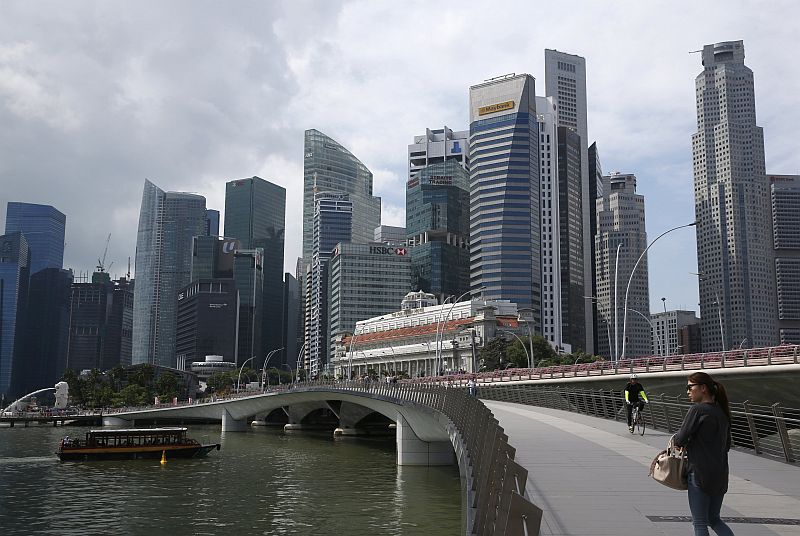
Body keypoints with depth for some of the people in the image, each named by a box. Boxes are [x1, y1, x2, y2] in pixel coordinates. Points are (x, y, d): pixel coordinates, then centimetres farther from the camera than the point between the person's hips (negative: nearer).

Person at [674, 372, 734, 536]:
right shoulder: (722, 412, 9)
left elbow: (680, 440, -14)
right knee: (714, 519, 20)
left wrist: (676, 439, 8)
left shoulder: (697, 410, -14)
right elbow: (727, 445, 16)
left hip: (700, 474, -7)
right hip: (720, 475, 7)